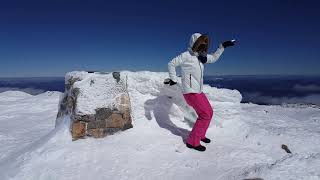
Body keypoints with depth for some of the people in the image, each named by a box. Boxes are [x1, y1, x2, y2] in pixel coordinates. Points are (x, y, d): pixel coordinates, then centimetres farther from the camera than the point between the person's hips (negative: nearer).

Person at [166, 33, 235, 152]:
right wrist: (173, 79, -5)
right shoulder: (186, 55, -11)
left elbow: (213, 58, 25)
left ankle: (200, 135, 33)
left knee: (209, 113, 16)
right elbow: (171, 64, -5)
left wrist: (222, 46, 19)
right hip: (190, 92, -9)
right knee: (205, 115, -12)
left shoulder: (201, 56, 11)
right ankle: (192, 141, 0)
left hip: (199, 92, 9)